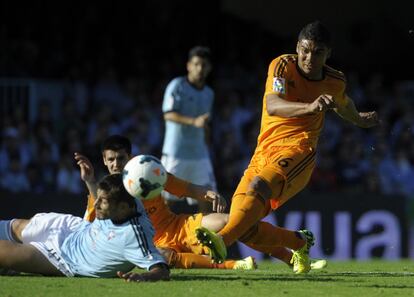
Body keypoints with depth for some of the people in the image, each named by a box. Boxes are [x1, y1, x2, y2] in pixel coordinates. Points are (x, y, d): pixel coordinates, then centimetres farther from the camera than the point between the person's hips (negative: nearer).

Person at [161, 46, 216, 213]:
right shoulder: (177, 86, -5)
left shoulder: (209, 94, 14)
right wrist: (194, 122, -28)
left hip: (199, 155, 6)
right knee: (167, 201, -4)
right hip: (176, 154, -6)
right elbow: (169, 115, -16)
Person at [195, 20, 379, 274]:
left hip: (297, 151, -2)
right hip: (265, 152, 2)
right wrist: (309, 107, -41)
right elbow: (272, 106, -24)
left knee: (259, 184, -35)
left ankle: (222, 240, -52)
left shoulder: (336, 82, 6)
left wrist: (359, 120, 51)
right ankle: (299, 242, 20)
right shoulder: (283, 66, -4)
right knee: (244, 228, -7)